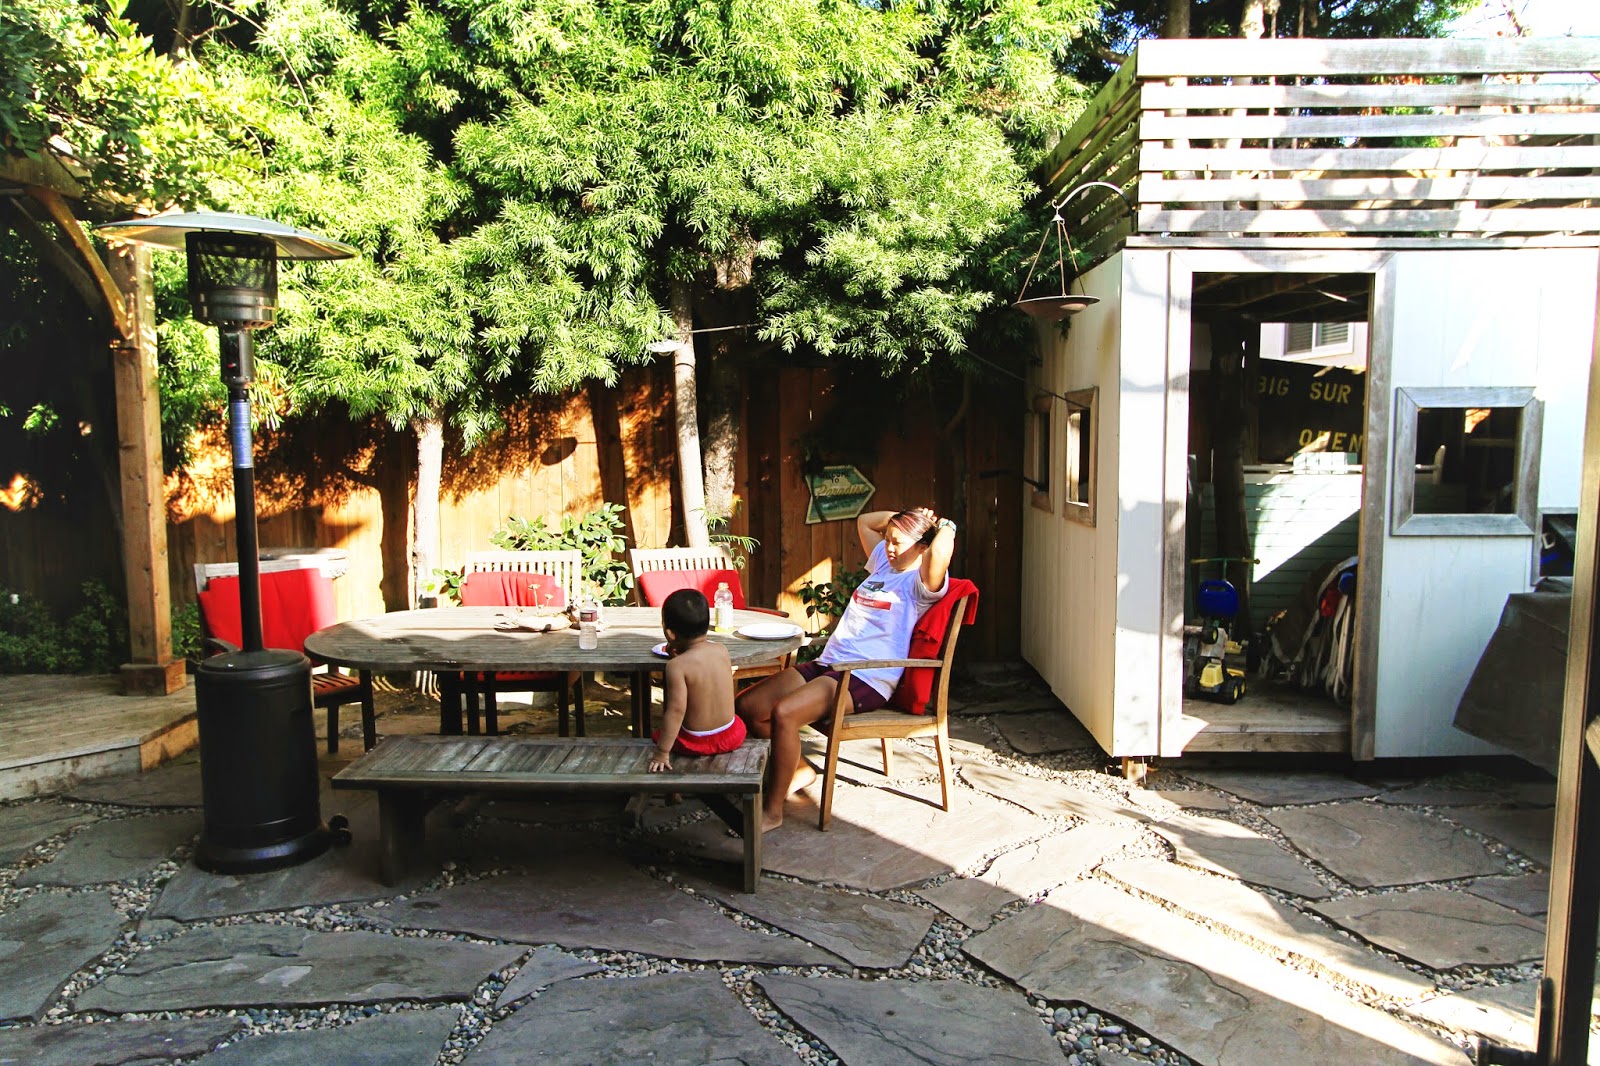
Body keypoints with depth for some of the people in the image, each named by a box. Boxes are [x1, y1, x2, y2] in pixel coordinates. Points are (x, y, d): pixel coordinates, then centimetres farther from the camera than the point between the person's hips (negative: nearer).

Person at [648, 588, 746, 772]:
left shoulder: (677, 666, -21)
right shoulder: (722, 651, -5)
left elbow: (677, 710, -24)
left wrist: (662, 752, -20)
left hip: (695, 743, -4)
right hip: (731, 737, 4)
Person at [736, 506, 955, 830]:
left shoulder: (919, 583, -5)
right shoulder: (882, 563, 21)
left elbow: (941, 554, -29)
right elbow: (864, 521, 37)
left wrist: (946, 526, -8)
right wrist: (902, 517, 25)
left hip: (867, 679, -9)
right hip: (827, 664, 9)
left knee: (783, 713, -31)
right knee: (747, 706, -2)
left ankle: (772, 810, -16)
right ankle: (799, 770, 18)